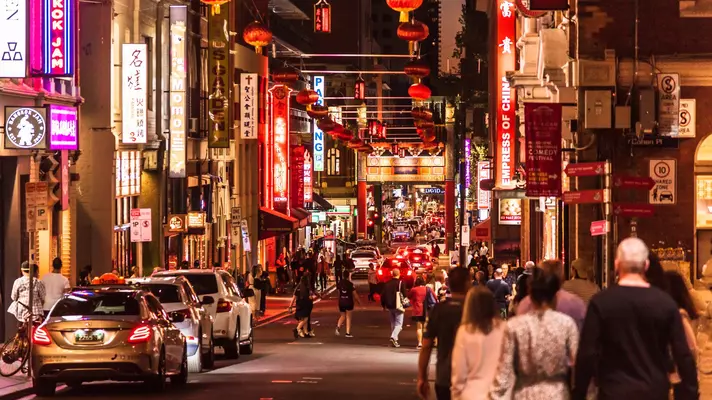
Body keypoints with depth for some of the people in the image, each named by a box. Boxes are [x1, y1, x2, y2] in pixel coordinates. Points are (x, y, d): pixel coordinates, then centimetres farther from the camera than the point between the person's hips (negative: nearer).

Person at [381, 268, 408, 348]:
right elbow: (404, 294, -10)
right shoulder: (400, 283, -10)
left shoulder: (387, 284, 5)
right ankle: (393, 337, -24)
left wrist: (383, 305, 20)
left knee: (393, 323, 18)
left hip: (389, 306, 5)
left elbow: (383, 295, 9)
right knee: (398, 323, -3)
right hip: (398, 306, -5)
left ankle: (394, 340, 21)